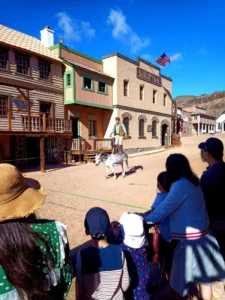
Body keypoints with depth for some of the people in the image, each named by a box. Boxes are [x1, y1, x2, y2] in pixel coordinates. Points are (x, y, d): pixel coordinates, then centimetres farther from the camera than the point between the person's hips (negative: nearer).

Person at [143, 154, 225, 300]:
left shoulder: (181, 185, -22)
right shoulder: (193, 181, 5)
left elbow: (164, 208, -21)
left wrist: (145, 220, -7)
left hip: (191, 240, -8)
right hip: (203, 235, 8)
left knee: (181, 280, 12)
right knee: (204, 278, 23)